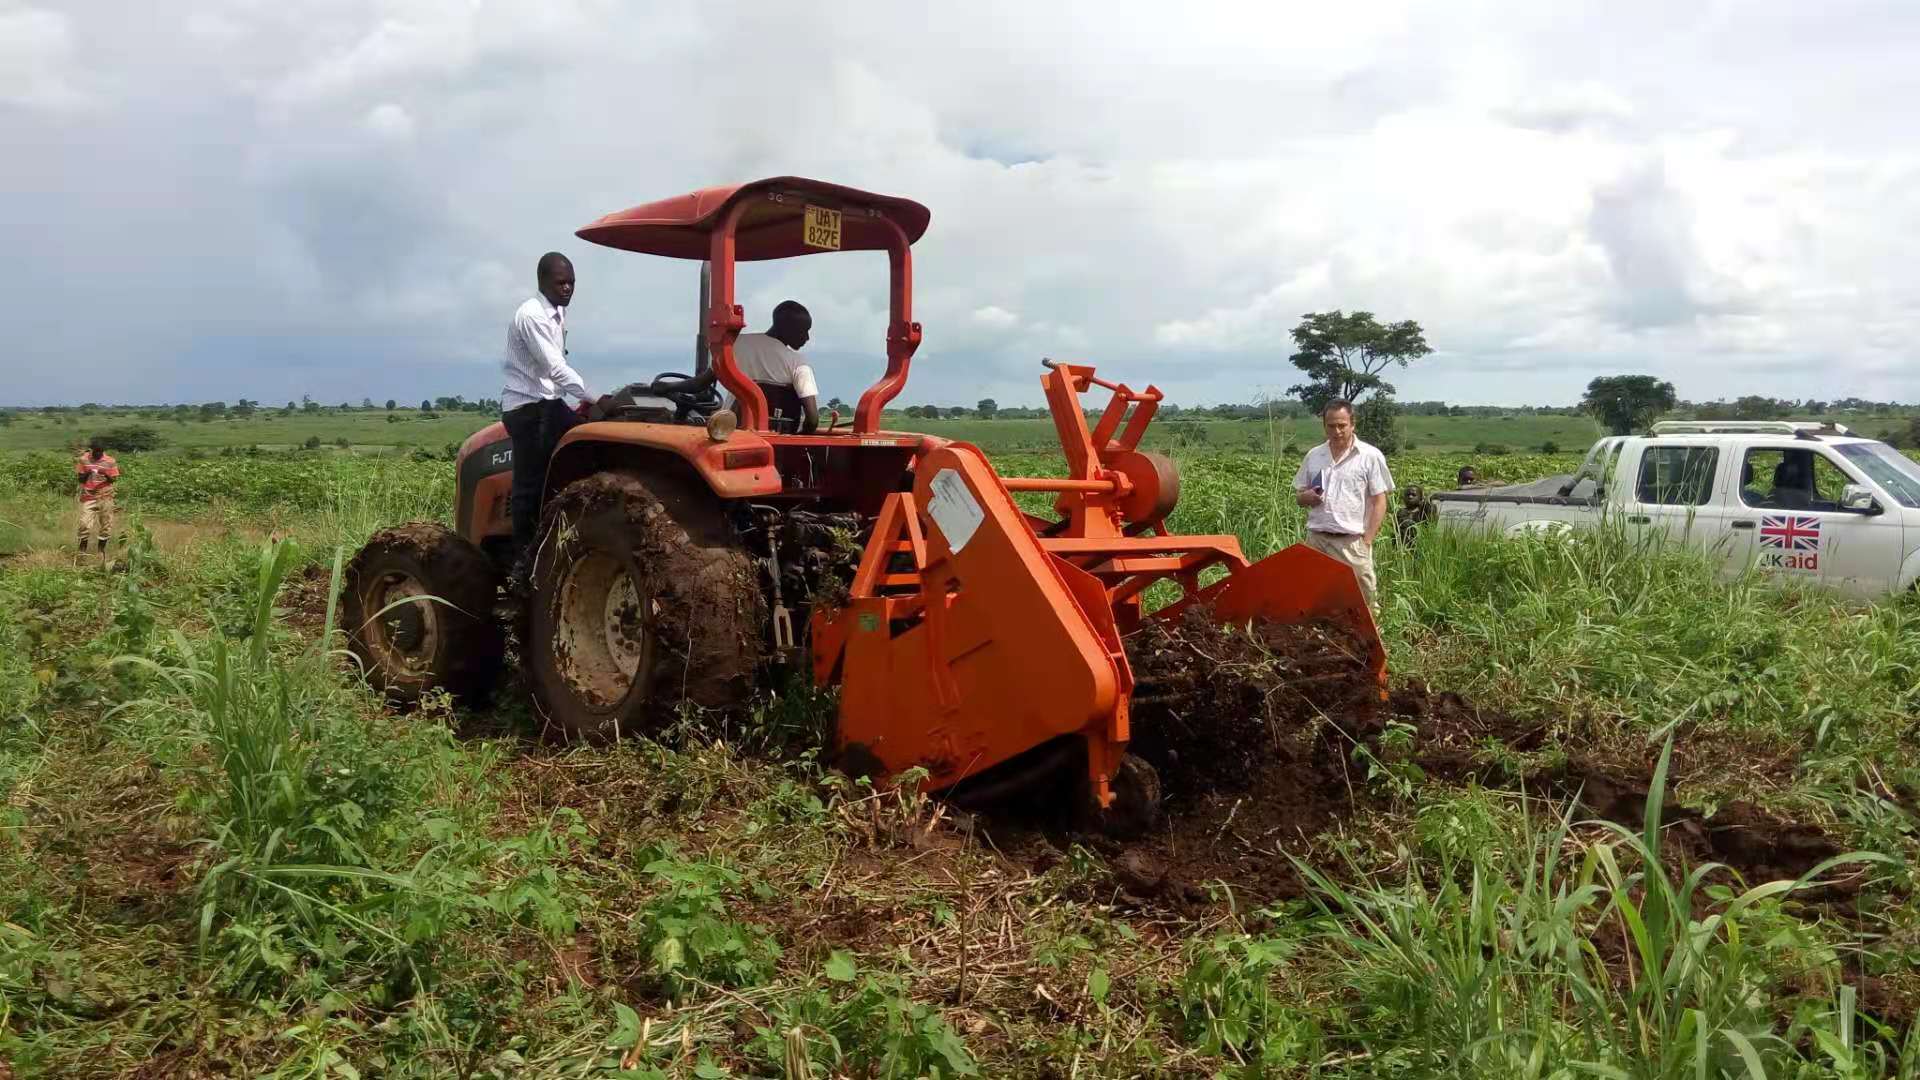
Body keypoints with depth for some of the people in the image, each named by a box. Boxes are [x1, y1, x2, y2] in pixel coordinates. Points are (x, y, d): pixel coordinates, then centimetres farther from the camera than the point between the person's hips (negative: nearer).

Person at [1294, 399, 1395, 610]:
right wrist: (1307, 497, -6)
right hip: (1316, 539, 4)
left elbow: (1379, 502, -2)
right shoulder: (1313, 456, 12)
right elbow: (1298, 496, 19)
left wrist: (1367, 540, -10)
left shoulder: (1370, 456, 0)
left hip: (1352, 542, -4)